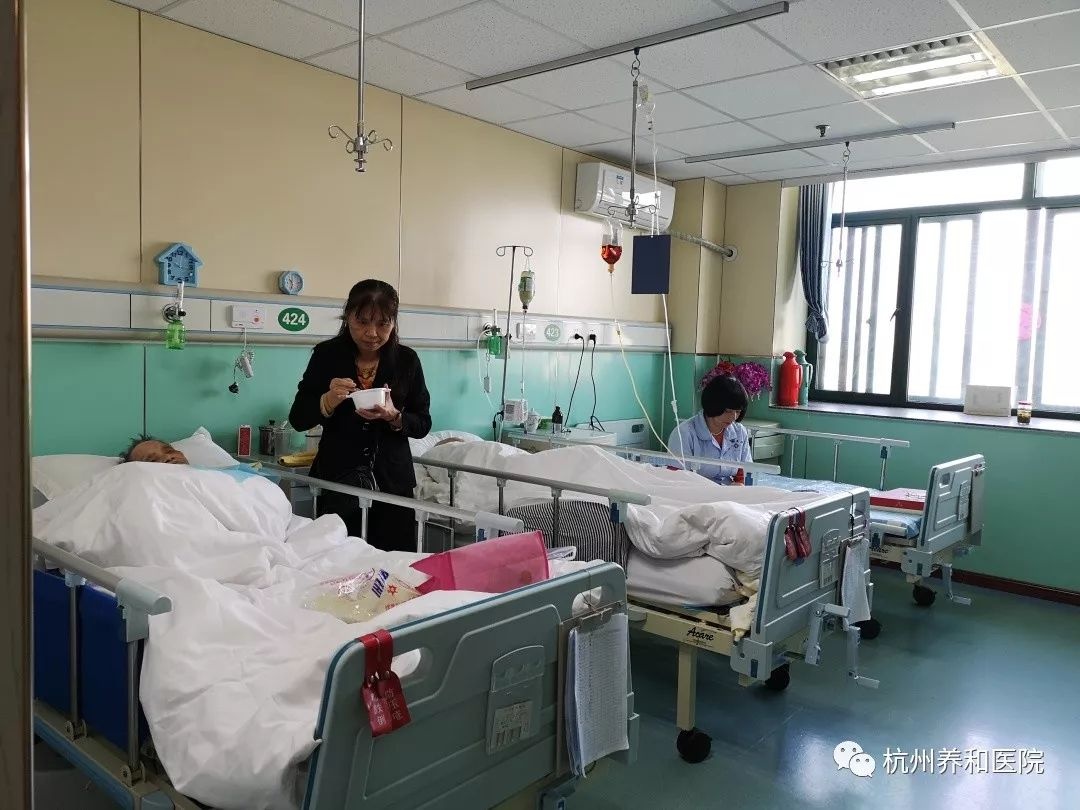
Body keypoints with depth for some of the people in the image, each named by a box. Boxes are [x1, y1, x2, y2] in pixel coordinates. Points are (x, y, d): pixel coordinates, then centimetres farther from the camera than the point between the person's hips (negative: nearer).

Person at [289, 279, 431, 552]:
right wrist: (329, 401, -18)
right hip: (338, 479, -1)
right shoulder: (327, 355, -2)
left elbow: (423, 424, 4)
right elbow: (297, 419, 1)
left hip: (393, 481, 1)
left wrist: (394, 417, -16)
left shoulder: (407, 360, -1)